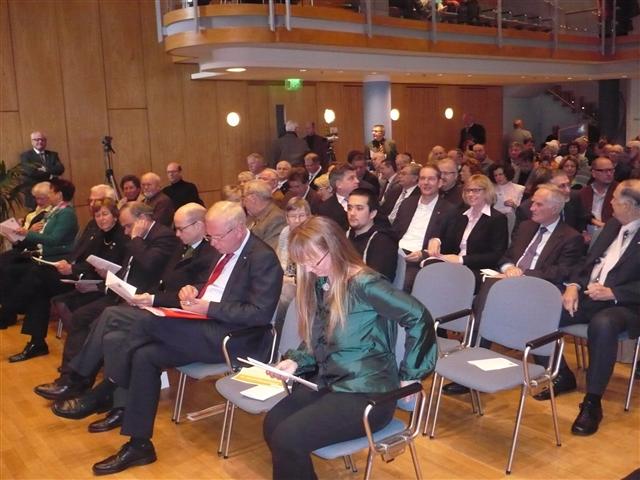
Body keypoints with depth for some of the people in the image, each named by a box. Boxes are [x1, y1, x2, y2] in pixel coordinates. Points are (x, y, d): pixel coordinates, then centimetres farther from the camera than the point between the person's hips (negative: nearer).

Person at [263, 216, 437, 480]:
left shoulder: (363, 283, -18)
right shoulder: (319, 284, 8)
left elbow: (419, 317, -22)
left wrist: (409, 375, -14)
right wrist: (296, 361, -2)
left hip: (367, 392, -8)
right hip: (328, 382, 8)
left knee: (287, 438, -20)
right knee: (272, 424, -11)